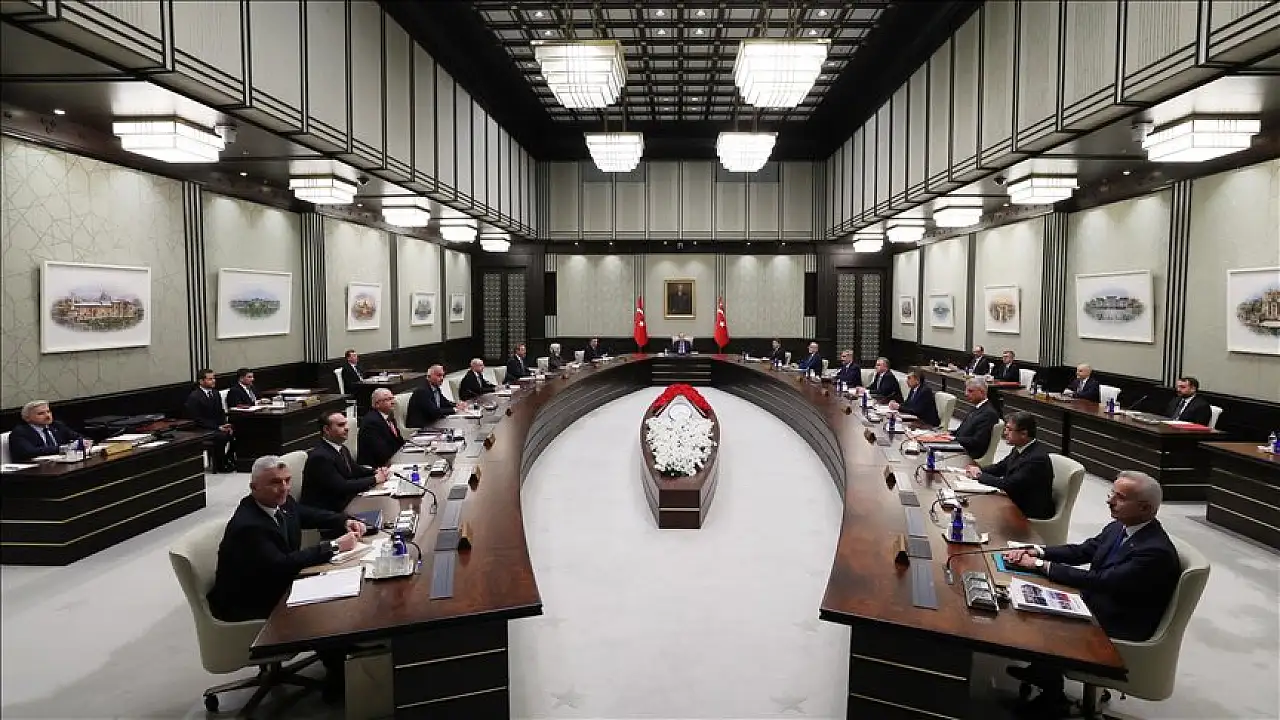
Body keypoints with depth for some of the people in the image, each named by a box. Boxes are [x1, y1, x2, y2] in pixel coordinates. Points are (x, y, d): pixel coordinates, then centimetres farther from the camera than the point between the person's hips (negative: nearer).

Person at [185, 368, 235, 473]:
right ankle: (219, 466, -14)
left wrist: (224, 425, -4)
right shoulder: (194, 397, -12)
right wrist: (218, 428, -21)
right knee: (221, 436, -32)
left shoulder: (215, 393, 12)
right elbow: (197, 420, -16)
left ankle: (228, 460, 3)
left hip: (218, 426, 7)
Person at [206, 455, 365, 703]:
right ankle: (338, 675, 2)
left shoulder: (281, 503, -7)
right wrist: (333, 546, -33)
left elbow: (309, 515, 14)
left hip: (277, 583, 8)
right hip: (246, 605, -8)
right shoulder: (247, 525, -32)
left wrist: (345, 522, -2)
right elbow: (281, 564, -39)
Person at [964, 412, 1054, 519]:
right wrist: (979, 470, -6)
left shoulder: (1037, 458, -26)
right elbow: (1001, 467, 14)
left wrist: (980, 476, -15)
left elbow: (1008, 485, -27)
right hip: (1016, 500, 8)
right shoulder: (1019, 449, 1)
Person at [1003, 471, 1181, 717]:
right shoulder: (1118, 527, -1)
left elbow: (1098, 581, -32)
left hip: (1117, 628, -8)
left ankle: (1053, 698, 10)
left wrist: (1041, 564, -27)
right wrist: (1035, 552, -9)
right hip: (1093, 604, 8)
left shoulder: (1156, 551, -28)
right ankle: (1040, 668, 21)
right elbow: (1081, 551, 7)